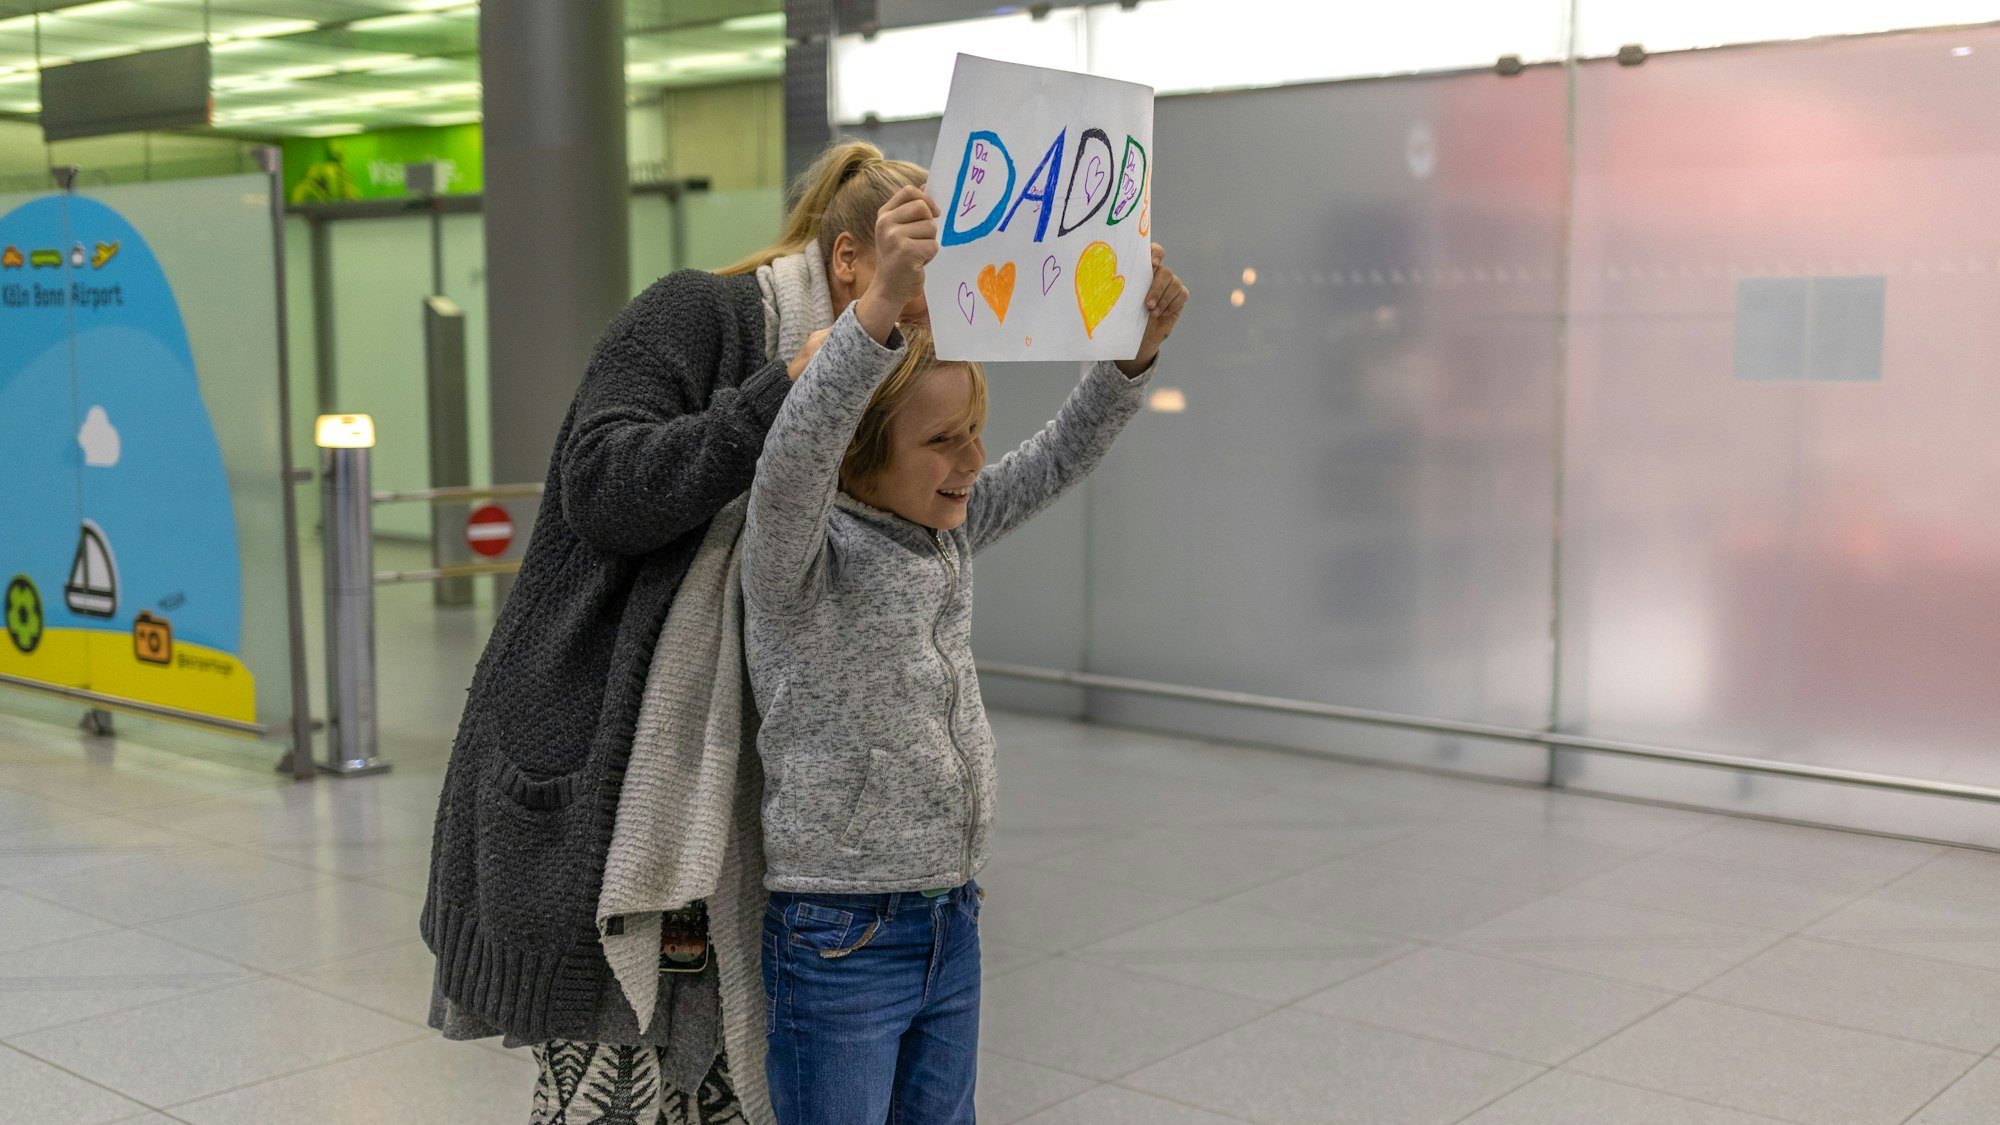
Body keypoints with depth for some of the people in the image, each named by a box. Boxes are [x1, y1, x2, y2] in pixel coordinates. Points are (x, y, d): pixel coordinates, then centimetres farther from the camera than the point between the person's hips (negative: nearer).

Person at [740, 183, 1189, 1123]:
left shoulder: (948, 533, 6)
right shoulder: (802, 549, -16)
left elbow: (1056, 461, 9)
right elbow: (793, 457, -35)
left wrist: (1137, 347, -7)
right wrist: (882, 301, -48)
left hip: (952, 925, 7)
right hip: (841, 939, -7)